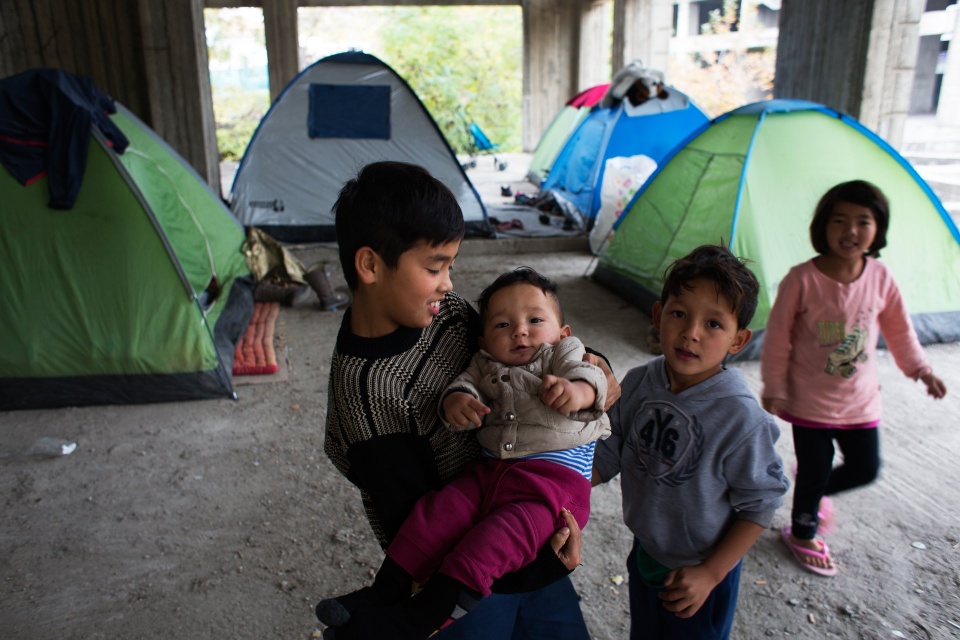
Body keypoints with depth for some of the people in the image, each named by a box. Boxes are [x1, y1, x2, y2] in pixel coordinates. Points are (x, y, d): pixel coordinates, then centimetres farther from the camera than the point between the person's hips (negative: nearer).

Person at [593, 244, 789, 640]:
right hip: (644, 553, 5)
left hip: (701, 571, -5)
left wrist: (710, 574, -17)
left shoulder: (740, 417, -27)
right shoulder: (639, 383, -13)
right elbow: (610, 452, -1)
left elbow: (759, 504, -17)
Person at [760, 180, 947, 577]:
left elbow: (899, 329, 9)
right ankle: (802, 534, 34)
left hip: (860, 400, 4)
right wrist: (773, 388, -8)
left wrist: (919, 369, 2)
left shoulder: (880, 278, -6)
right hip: (810, 401, -4)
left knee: (865, 469, 12)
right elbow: (778, 337, -12)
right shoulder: (802, 280, -19)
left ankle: (812, 489, 43)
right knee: (816, 472, 7)